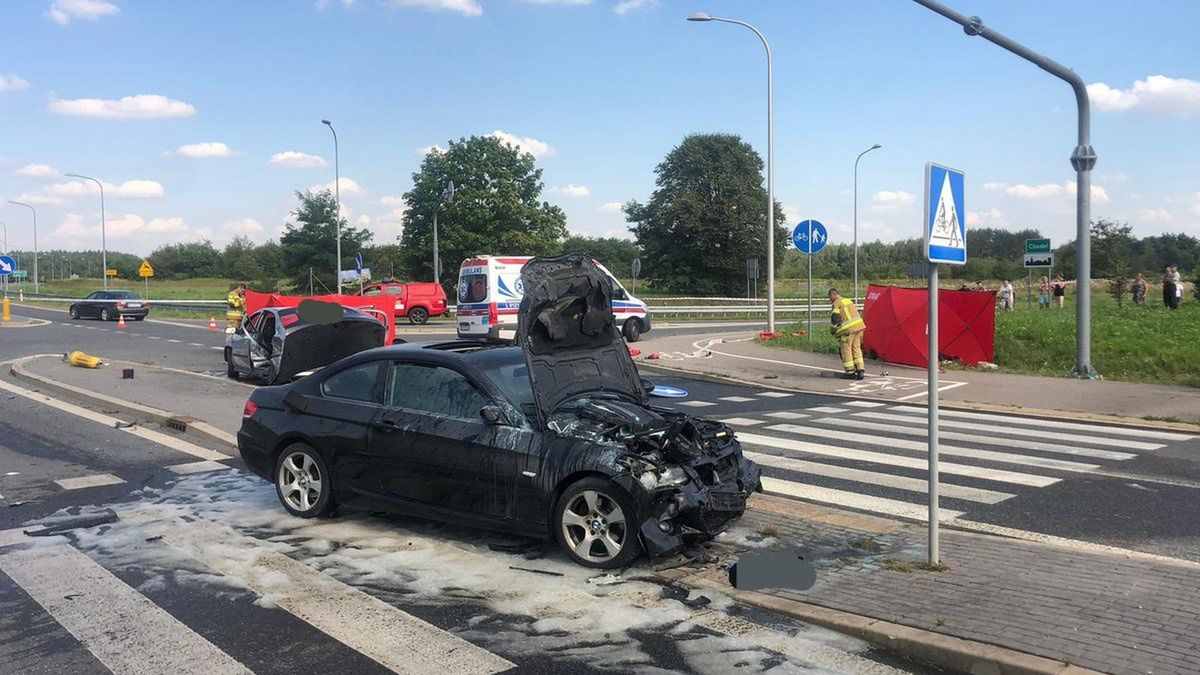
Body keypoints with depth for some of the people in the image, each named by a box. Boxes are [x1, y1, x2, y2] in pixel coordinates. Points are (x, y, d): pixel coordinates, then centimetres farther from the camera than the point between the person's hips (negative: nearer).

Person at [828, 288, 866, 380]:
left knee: (846, 350, 2)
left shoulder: (837, 303, -4)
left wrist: (832, 330, 4)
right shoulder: (848, 300, 21)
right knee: (856, 349, 11)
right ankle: (860, 370, 6)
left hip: (848, 329, -8)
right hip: (859, 326, 8)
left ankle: (850, 372, 5)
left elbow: (835, 318, -11)